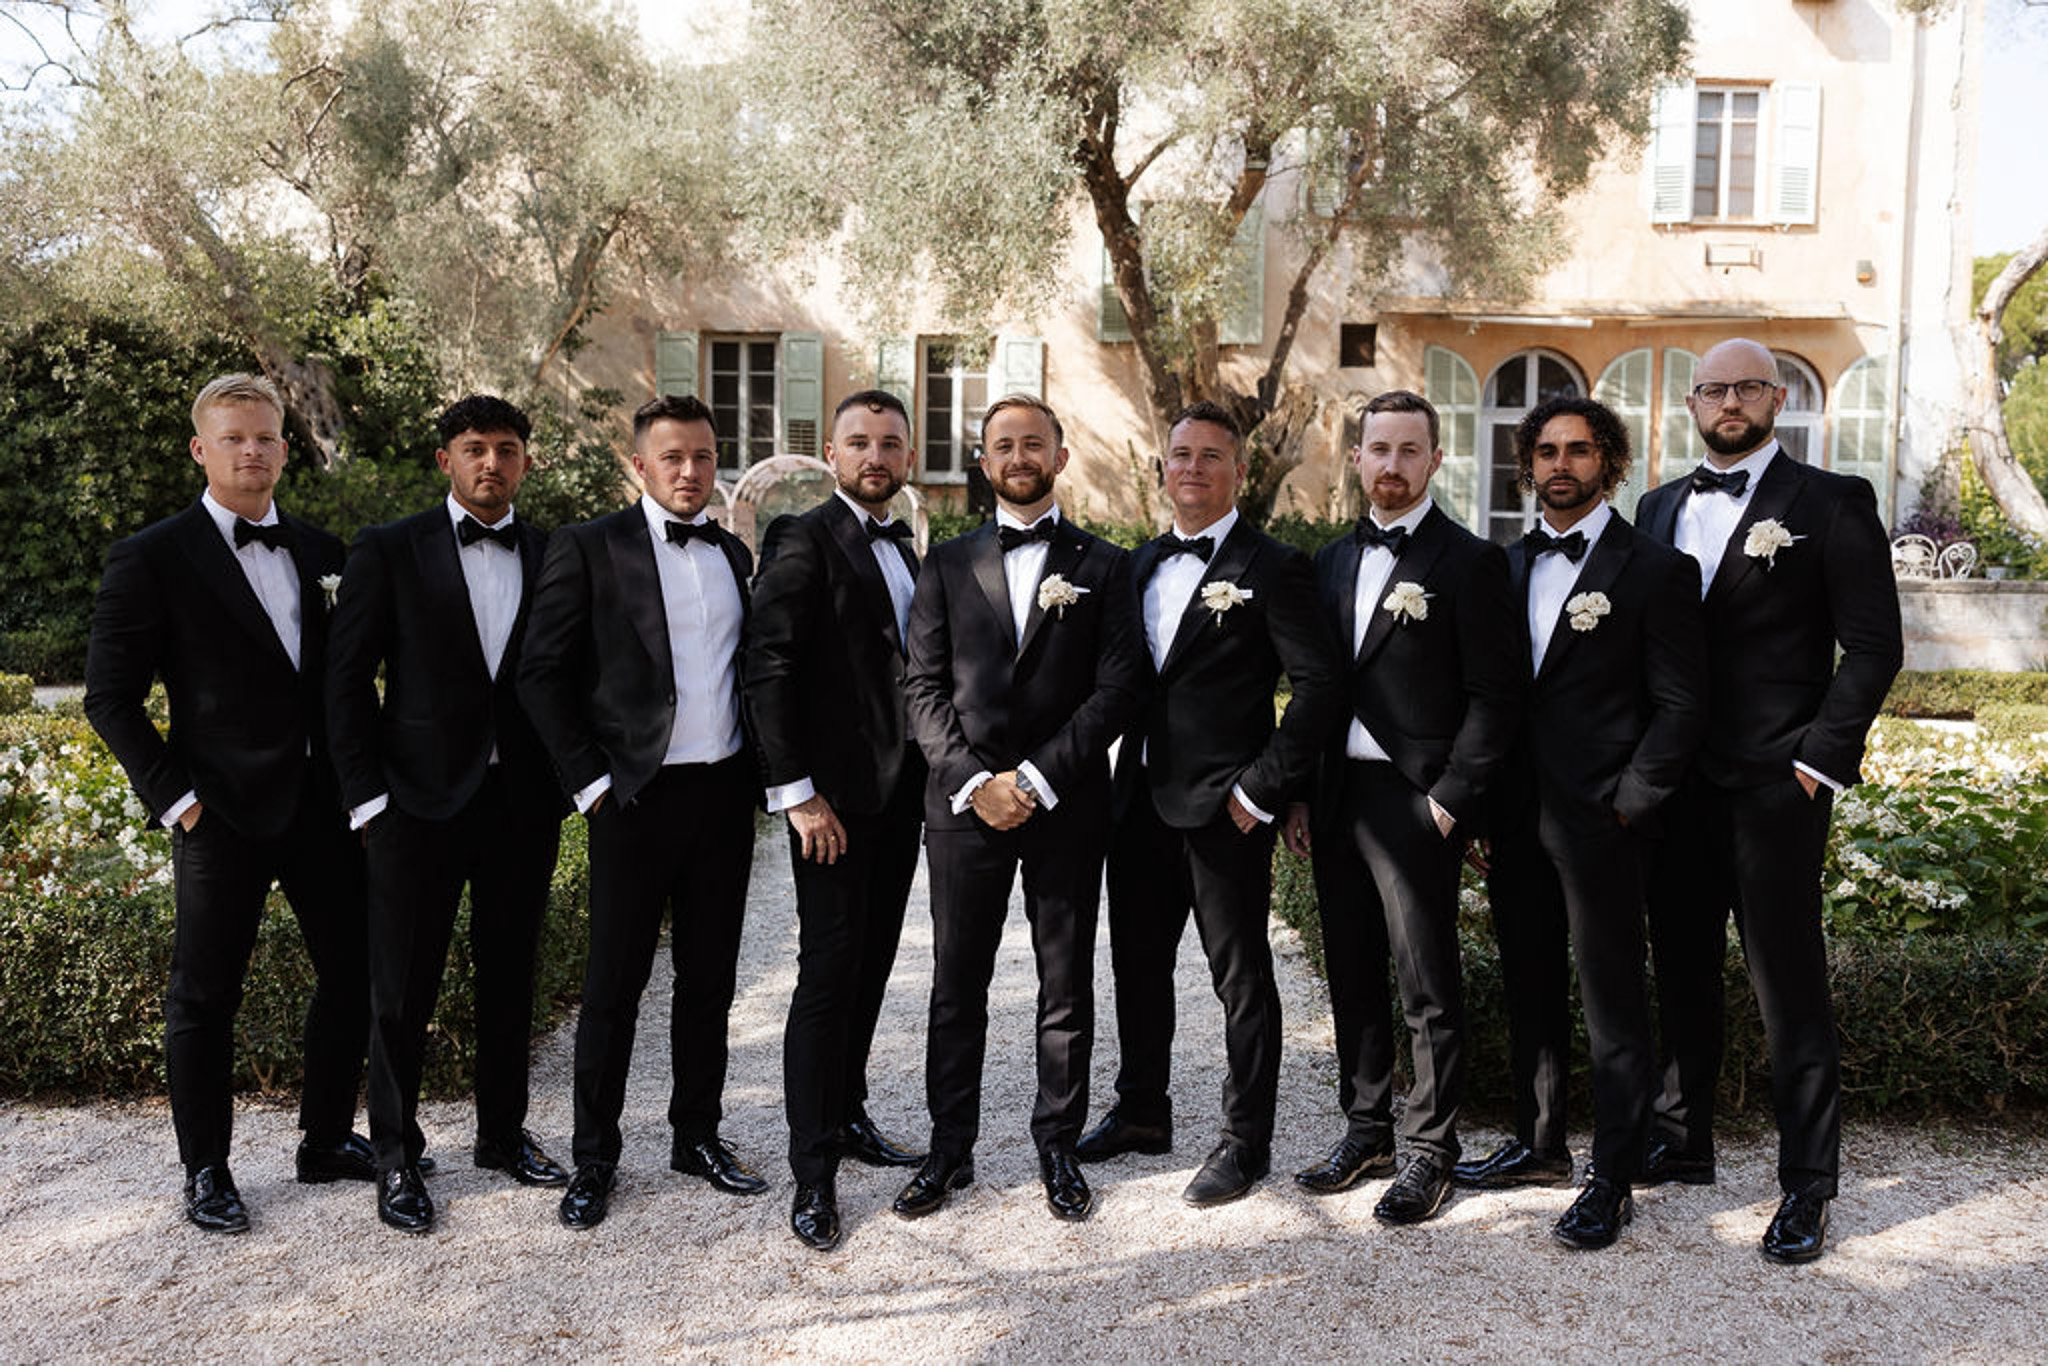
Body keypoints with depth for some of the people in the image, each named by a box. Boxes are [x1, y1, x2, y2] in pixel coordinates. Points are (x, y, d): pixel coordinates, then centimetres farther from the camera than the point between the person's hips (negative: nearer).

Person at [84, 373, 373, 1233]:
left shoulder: (319, 552, 10)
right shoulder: (153, 558, -5)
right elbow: (110, 697, -4)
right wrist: (173, 792, -10)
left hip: (322, 798, 5)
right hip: (225, 809, -5)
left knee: (353, 971, 10)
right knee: (206, 994, 7)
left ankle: (328, 1141, 28)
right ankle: (206, 1171, 24)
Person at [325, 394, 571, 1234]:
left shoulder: (553, 558, 7)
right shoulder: (389, 552, 0)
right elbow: (347, 681, -1)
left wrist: (564, 783, 2)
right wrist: (367, 798, -6)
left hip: (524, 804, 3)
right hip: (421, 803, -3)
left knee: (509, 976, 13)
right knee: (403, 990, 4)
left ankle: (503, 1134, 29)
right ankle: (397, 1157, 20)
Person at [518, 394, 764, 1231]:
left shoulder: (735, 556, 12)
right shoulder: (589, 549, -4)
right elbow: (542, 673, -6)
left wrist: (757, 772, 7)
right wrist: (590, 781, -9)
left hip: (724, 793, 5)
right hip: (638, 795, -5)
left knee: (710, 977, 12)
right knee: (615, 983, 3)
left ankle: (698, 1135, 27)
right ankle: (594, 1159, 17)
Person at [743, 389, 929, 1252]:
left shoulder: (904, 549, 16)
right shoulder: (805, 541, -8)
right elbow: (769, 669, -15)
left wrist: (932, 780, 10)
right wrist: (797, 792, -19)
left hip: (902, 790, 7)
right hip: (836, 792, -7)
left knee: (872, 963, 14)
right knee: (829, 970, -4)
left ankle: (847, 1115, 30)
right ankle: (813, 1173, 4)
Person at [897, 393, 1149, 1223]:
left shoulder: (1103, 567, 6)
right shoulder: (947, 566, 10)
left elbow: (1118, 686, -4)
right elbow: (924, 687, 3)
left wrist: (1036, 778, -13)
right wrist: (974, 780, -11)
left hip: (1065, 807, -1)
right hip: (963, 805, 1)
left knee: (1067, 985, 7)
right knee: (957, 986, 7)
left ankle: (1058, 1148, 21)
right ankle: (950, 1149, 20)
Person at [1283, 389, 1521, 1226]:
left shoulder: (1468, 561, -6)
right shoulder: (1334, 560, 13)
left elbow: (1495, 696, -10)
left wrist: (1449, 798, -14)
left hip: (1415, 799, -6)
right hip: (1336, 797, 6)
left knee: (1428, 987, 2)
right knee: (1353, 976, 14)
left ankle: (1431, 1150, 16)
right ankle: (1365, 1130, 28)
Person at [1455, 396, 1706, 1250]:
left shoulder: (1654, 569, -5)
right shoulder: (1510, 565, 12)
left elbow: (1681, 705, -7)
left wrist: (1627, 804, -12)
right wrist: (1486, 810, 8)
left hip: (1600, 821, -6)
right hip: (1516, 819, 6)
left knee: (1612, 1006, 2)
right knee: (1530, 992, 16)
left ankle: (1613, 1181, 12)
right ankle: (1539, 1146, 30)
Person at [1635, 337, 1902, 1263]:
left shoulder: (1829, 504, -3)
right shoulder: (1659, 508, 13)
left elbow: (1874, 646, -6)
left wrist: (1819, 757, -12)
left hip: (1773, 782, -5)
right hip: (1675, 782, 5)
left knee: (1789, 986, 1)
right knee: (1681, 970, 14)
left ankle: (1807, 1186, 13)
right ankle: (1681, 1143, 29)